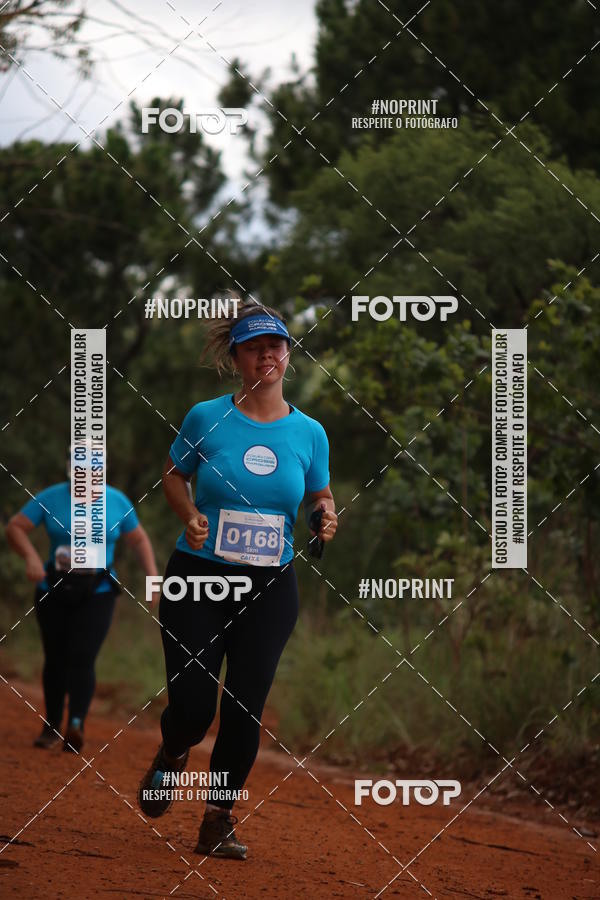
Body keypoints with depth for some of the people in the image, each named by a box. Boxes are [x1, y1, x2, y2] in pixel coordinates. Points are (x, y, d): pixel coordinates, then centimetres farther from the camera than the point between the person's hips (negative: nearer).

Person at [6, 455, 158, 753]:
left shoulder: (117, 502, -1)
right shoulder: (50, 498, -4)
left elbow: (139, 539, 11)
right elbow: (14, 527, -6)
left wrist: (153, 577, 1)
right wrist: (30, 556, -24)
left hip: (97, 595, -1)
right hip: (53, 593, 1)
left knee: (82, 660, -15)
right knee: (55, 660, 8)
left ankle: (76, 726, -27)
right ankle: (52, 726, 22)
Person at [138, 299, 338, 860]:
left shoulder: (309, 433, 2)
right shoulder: (206, 419, -3)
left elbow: (318, 495, 16)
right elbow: (173, 474, 11)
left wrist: (326, 515, -7)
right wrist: (190, 515, -8)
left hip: (270, 588, 2)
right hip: (198, 580, -2)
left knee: (245, 709, -1)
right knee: (192, 704, -7)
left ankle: (218, 823, 15)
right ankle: (172, 757, 31)